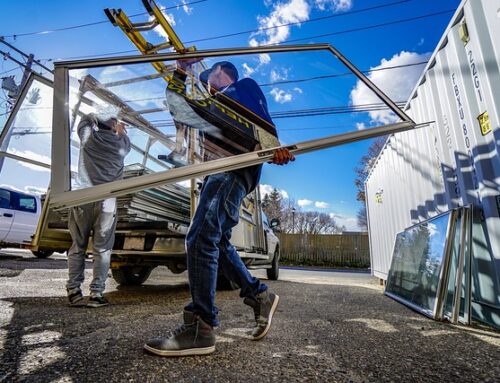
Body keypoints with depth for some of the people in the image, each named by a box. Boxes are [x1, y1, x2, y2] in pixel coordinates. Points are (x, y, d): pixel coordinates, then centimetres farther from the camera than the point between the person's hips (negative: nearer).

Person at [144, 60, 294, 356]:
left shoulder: (245, 86, 15)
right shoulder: (214, 107, 37)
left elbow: (260, 114, -6)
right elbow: (178, 109, 33)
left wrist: (270, 143, -25)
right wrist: (180, 72, 28)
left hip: (238, 167, -10)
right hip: (223, 171, 10)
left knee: (201, 239, -20)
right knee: (217, 242, 8)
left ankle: (200, 328, -18)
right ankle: (260, 295, 15)